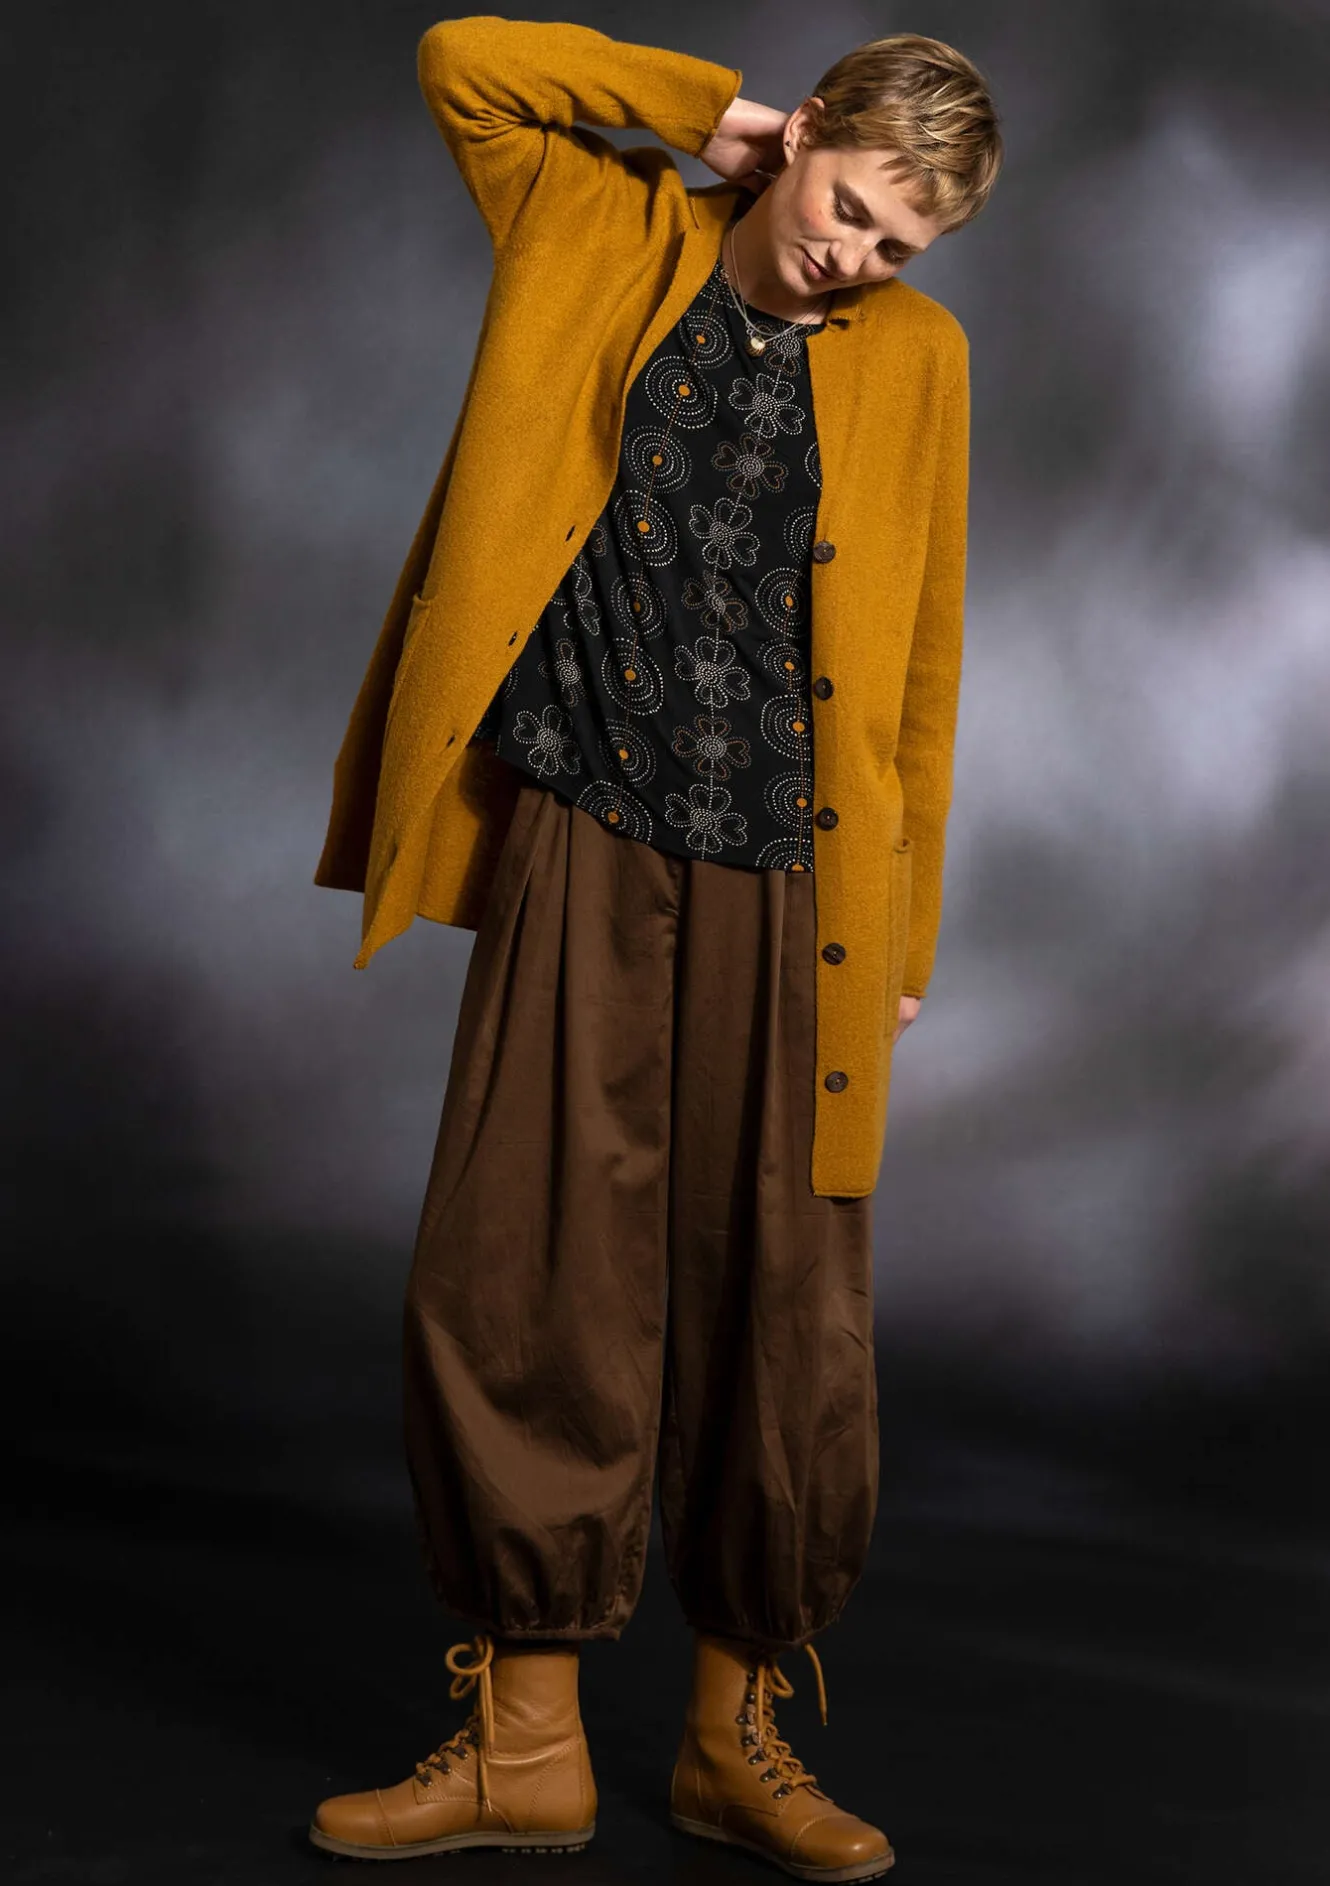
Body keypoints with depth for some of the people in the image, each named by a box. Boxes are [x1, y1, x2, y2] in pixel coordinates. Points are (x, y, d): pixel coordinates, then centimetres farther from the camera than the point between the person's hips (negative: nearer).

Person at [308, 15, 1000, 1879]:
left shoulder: (917, 355, 8)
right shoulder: (606, 239, 8)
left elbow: (920, 660, 9)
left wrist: (903, 936, 6)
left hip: (786, 897, 0)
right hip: (581, 864, 0)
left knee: (784, 1314, 1)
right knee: (517, 1285, -1)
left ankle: (737, 1734, 19)